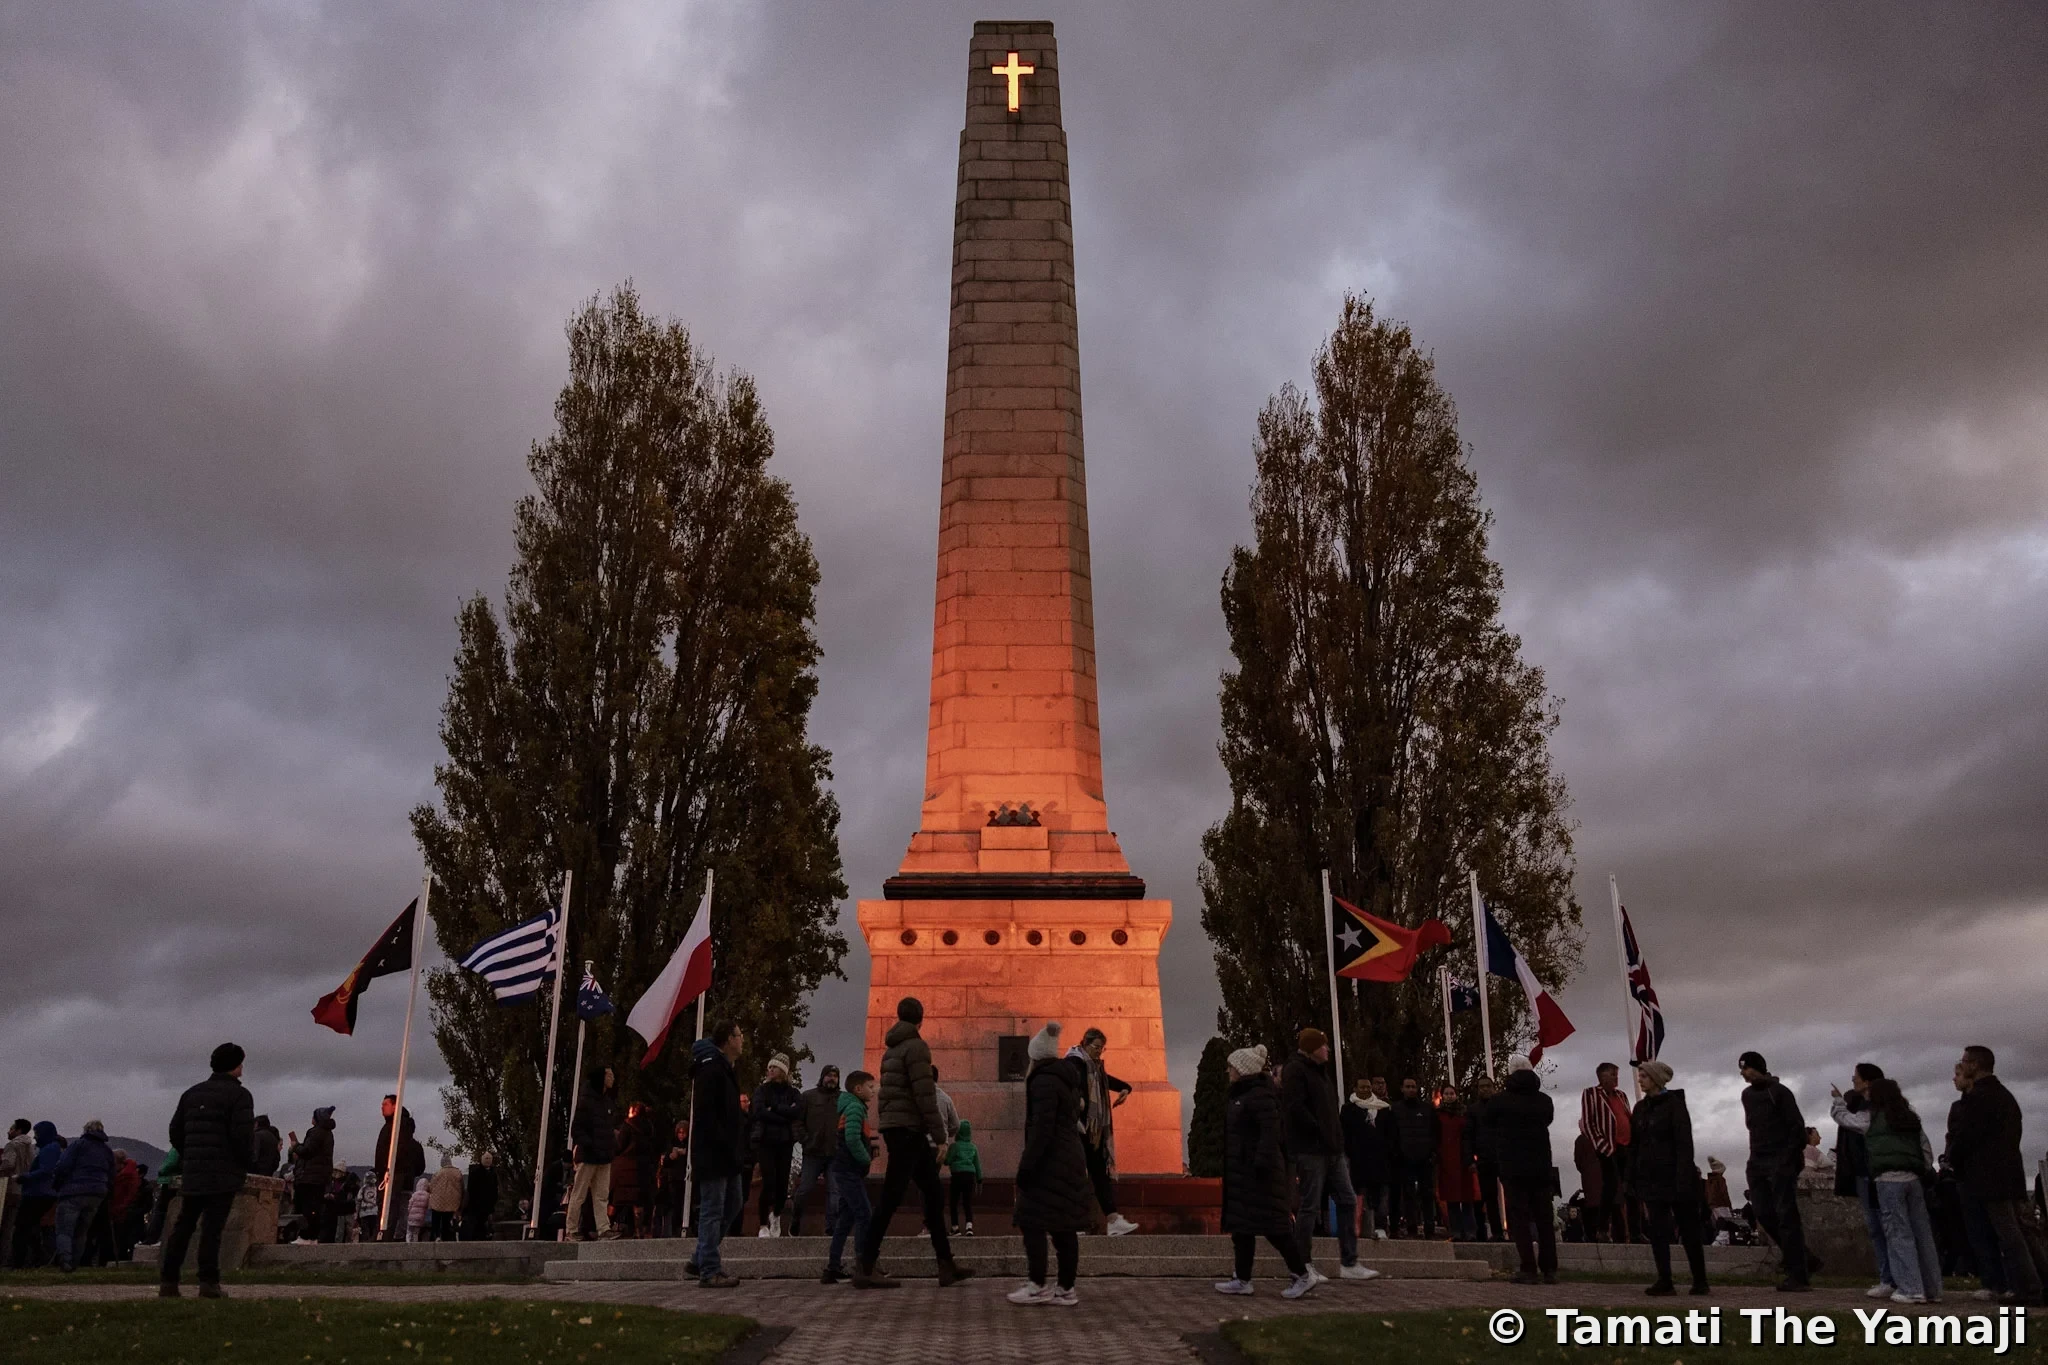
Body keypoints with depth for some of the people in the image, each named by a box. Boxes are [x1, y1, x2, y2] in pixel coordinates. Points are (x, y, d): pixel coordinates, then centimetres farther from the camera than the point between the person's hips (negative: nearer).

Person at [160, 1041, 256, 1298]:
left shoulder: (192, 1093, 15)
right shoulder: (238, 1095, -7)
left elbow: (175, 1132, 15)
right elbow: (242, 1136, -14)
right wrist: (246, 1162, 1)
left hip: (192, 1173, 6)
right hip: (224, 1174, -6)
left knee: (182, 1226, 11)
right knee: (212, 1227, -7)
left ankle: (168, 1280, 9)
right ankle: (209, 1282, -7)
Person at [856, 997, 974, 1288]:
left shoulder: (892, 1050, 17)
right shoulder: (915, 1046, -11)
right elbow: (925, 1095, -16)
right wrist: (939, 1135, -14)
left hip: (896, 1129, 9)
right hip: (908, 1129, -9)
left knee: (934, 1194, 9)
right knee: (891, 1199, -7)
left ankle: (947, 1266, 9)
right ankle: (864, 1266, -5)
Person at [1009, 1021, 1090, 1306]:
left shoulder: (1044, 1081, -14)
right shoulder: (1068, 1078, 14)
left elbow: (1042, 1128, -20)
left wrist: (1027, 1165, -19)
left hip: (1049, 1161, -9)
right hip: (1072, 1157, 9)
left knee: (1032, 1221, -3)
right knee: (1064, 1226, 9)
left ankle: (1038, 1286, -1)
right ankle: (1066, 1288, 10)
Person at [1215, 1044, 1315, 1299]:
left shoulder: (1259, 1096, -16)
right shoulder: (1239, 1095, 15)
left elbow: (1270, 1132, -23)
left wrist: (1262, 1163, -28)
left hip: (1258, 1172, -10)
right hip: (1242, 1171, 10)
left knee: (1272, 1226, -6)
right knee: (1241, 1226, 11)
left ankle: (1303, 1276, 4)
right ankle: (1242, 1279, 15)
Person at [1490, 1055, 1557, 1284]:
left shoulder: (1500, 1100, -5)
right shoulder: (1545, 1101, 5)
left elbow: (1489, 1122, 10)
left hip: (1512, 1166, -4)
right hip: (1541, 1166, 4)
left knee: (1518, 1217, -2)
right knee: (1544, 1218, 10)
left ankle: (1529, 1269, -9)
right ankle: (1549, 1269, 10)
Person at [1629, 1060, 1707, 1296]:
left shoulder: (1674, 1104, -7)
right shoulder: (1640, 1108, 11)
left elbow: (1684, 1143, -13)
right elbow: (1634, 1145, 11)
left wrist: (1684, 1177, -21)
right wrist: (1632, 1177, 6)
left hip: (1674, 1176, -5)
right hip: (1651, 1177, 5)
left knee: (1688, 1228, 4)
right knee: (1657, 1230, -1)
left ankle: (1700, 1281, 14)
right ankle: (1664, 1281, 0)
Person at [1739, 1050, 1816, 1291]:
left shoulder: (1779, 1092, -7)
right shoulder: (1747, 1094, 16)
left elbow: (1797, 1128, -11)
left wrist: (1788, 1160, -17)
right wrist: (1758, 1154, 12)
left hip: (1780, 1163, -8)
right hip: (1758, 1162, 8)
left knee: (1786, 1217, -8)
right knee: (1764, 1214, 2)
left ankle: (1798, 1276, -4)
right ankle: (1804, 1262, 15)